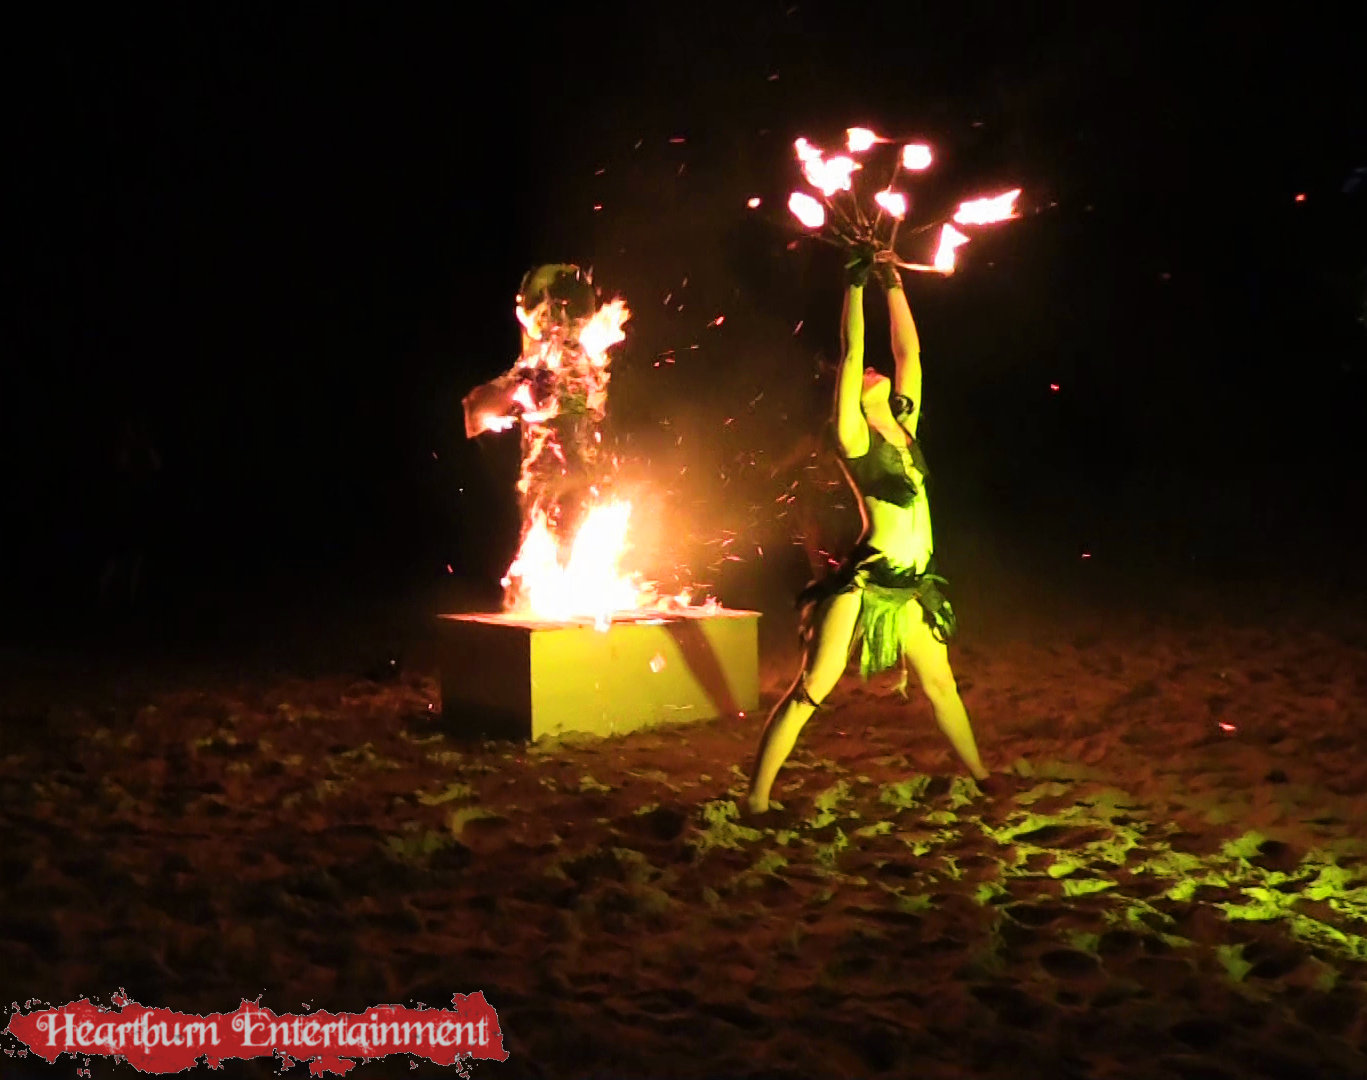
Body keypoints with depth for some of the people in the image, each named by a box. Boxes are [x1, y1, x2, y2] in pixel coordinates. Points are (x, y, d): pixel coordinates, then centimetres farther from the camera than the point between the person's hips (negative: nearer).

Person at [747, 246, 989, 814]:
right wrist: (856, 286, -10)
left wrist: (893, 284, 12)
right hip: (866, 581, -7)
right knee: (810, 692, -7)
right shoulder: (853, 437, -8)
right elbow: (851, 353, -14)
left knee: (942, 687, 22)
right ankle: (756, 798, -5)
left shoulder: (904, 427, 10)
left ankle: (979, 774, 39)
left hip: (912, 585, 7)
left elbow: (909, 348, 12)